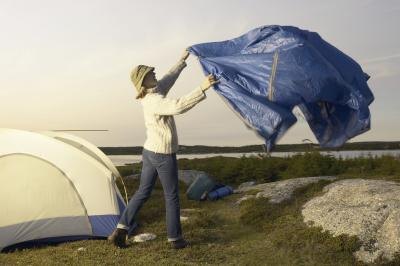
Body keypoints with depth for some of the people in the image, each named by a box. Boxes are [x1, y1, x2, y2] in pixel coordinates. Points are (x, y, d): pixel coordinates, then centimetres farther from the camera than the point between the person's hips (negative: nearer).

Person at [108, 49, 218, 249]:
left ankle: (120, 231, 15)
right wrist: (202, 88, -41)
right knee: (171, 197, 6)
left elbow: (169, 78, 20)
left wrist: (182, 60, 28)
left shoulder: (153, 94, 5)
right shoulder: (155, 100, -22)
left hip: (149, 151, 9)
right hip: (164, 155, -9)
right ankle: (175, 239, 20)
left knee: (143, 191, 15)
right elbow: (178, 106, -40)